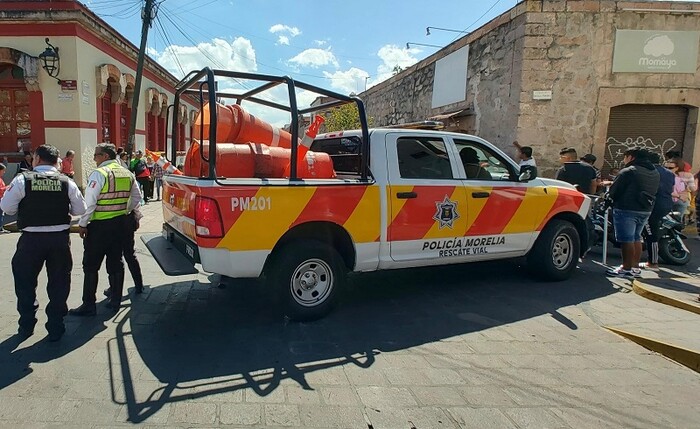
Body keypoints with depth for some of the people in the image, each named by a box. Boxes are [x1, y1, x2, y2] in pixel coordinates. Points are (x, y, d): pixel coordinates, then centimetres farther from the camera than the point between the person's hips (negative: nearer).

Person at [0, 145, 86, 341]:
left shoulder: (22, 179, -7)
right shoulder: (67, 182, -3)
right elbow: (80, 209, 1)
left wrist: (26, 209, 13)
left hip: (31, 238, -1)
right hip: (60, 238, 1)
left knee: (25, 282, 19)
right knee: (59, 283, 13)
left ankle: (26, 326, 30)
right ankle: (55, 328, 20)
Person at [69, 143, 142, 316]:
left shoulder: (99, 174, -13)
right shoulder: (127, 174, 8)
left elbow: (89, 202, -16)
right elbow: (136, 198, 15)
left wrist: (82, 224, -8)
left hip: (100, 226, -7)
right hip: (120, 223, 7)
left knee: (91, 266, 2)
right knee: (116, 263, 13)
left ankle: (88, 305, 7)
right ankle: (115, 300, 19)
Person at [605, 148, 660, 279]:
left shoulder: (628, 171, -13)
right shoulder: (655, 173, 13)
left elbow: (613, 191, -13)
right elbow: (653, 192, 14)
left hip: (627, 210, -9)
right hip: (646, 211, 9)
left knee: (626, 239, -4)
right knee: (636, 238, 17)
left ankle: (626, 269, -2)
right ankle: (635, 268, 22)